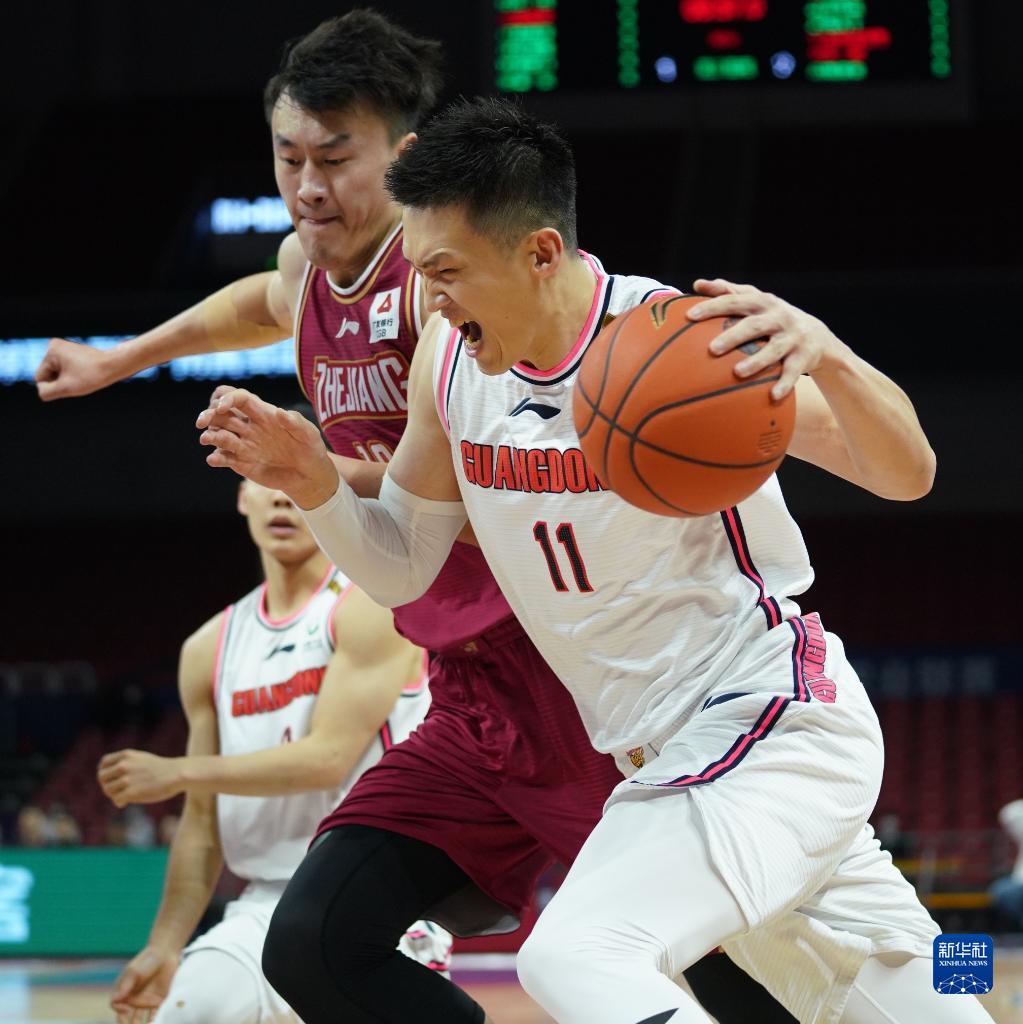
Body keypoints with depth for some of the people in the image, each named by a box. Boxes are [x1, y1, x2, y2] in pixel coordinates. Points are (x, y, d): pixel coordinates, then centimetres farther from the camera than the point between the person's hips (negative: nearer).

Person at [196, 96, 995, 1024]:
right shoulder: (450, 359, -1)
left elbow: (906, 477, -20)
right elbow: (402, 567, 9)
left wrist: (826, 355, -40)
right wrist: (315, 484, -11)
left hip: (774, 728, -8)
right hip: (671, 758, 8)